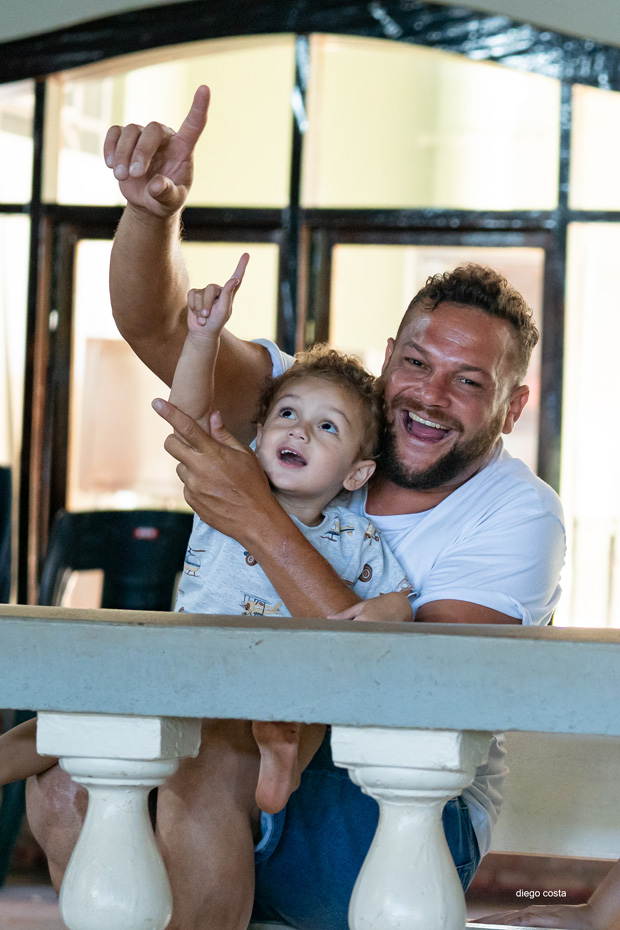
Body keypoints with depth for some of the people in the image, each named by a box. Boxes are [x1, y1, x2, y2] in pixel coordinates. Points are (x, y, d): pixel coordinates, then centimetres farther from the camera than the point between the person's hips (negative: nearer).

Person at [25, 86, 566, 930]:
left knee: (209, 760, -32)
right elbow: (158, 328, -10)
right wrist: (153, 207, -32)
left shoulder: (518, 516, -13)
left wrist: (259, 522, -28)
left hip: (411, 821, -5)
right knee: (64, 786, -21)